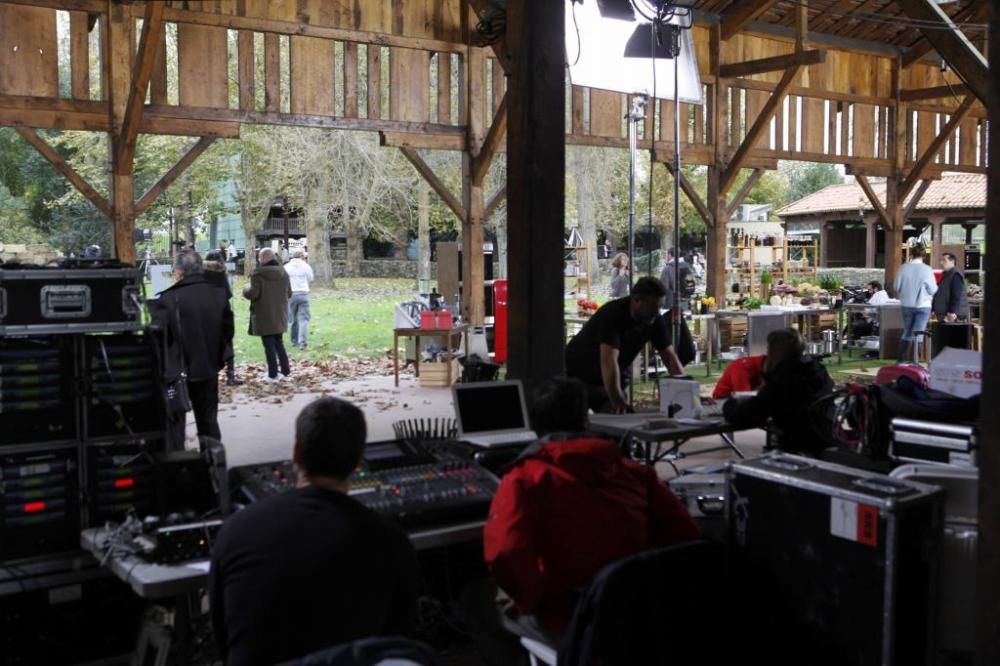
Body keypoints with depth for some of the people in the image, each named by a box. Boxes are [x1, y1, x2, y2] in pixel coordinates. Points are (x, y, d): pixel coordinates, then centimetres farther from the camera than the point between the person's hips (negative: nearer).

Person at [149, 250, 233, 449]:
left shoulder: (169, 299, -16)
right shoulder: (219, 295, -2)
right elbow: (228, 330, 5)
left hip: (177, 371, -4)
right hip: (209, 369, 4)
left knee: (175, 421, 6)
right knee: (208, 420, 15)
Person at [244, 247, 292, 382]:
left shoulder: (258, 273, -16)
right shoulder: (283, 273, 4)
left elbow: (253, 294, -20)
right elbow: (289, 293, 9)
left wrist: (245, 290, 1)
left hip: (264, 316, -6)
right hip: (279, 316, 6)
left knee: (269, 345, 1)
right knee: (279, 343, 18)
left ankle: (273, 375, 4)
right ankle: (286, 371, 17)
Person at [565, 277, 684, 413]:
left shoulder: (656, 320, -12)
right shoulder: (613, 314, -32)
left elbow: (670, 357, -10)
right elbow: (609, 360, -42)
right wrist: (617, 401, -49)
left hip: (614, 380, 6)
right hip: (579, 375, -6)